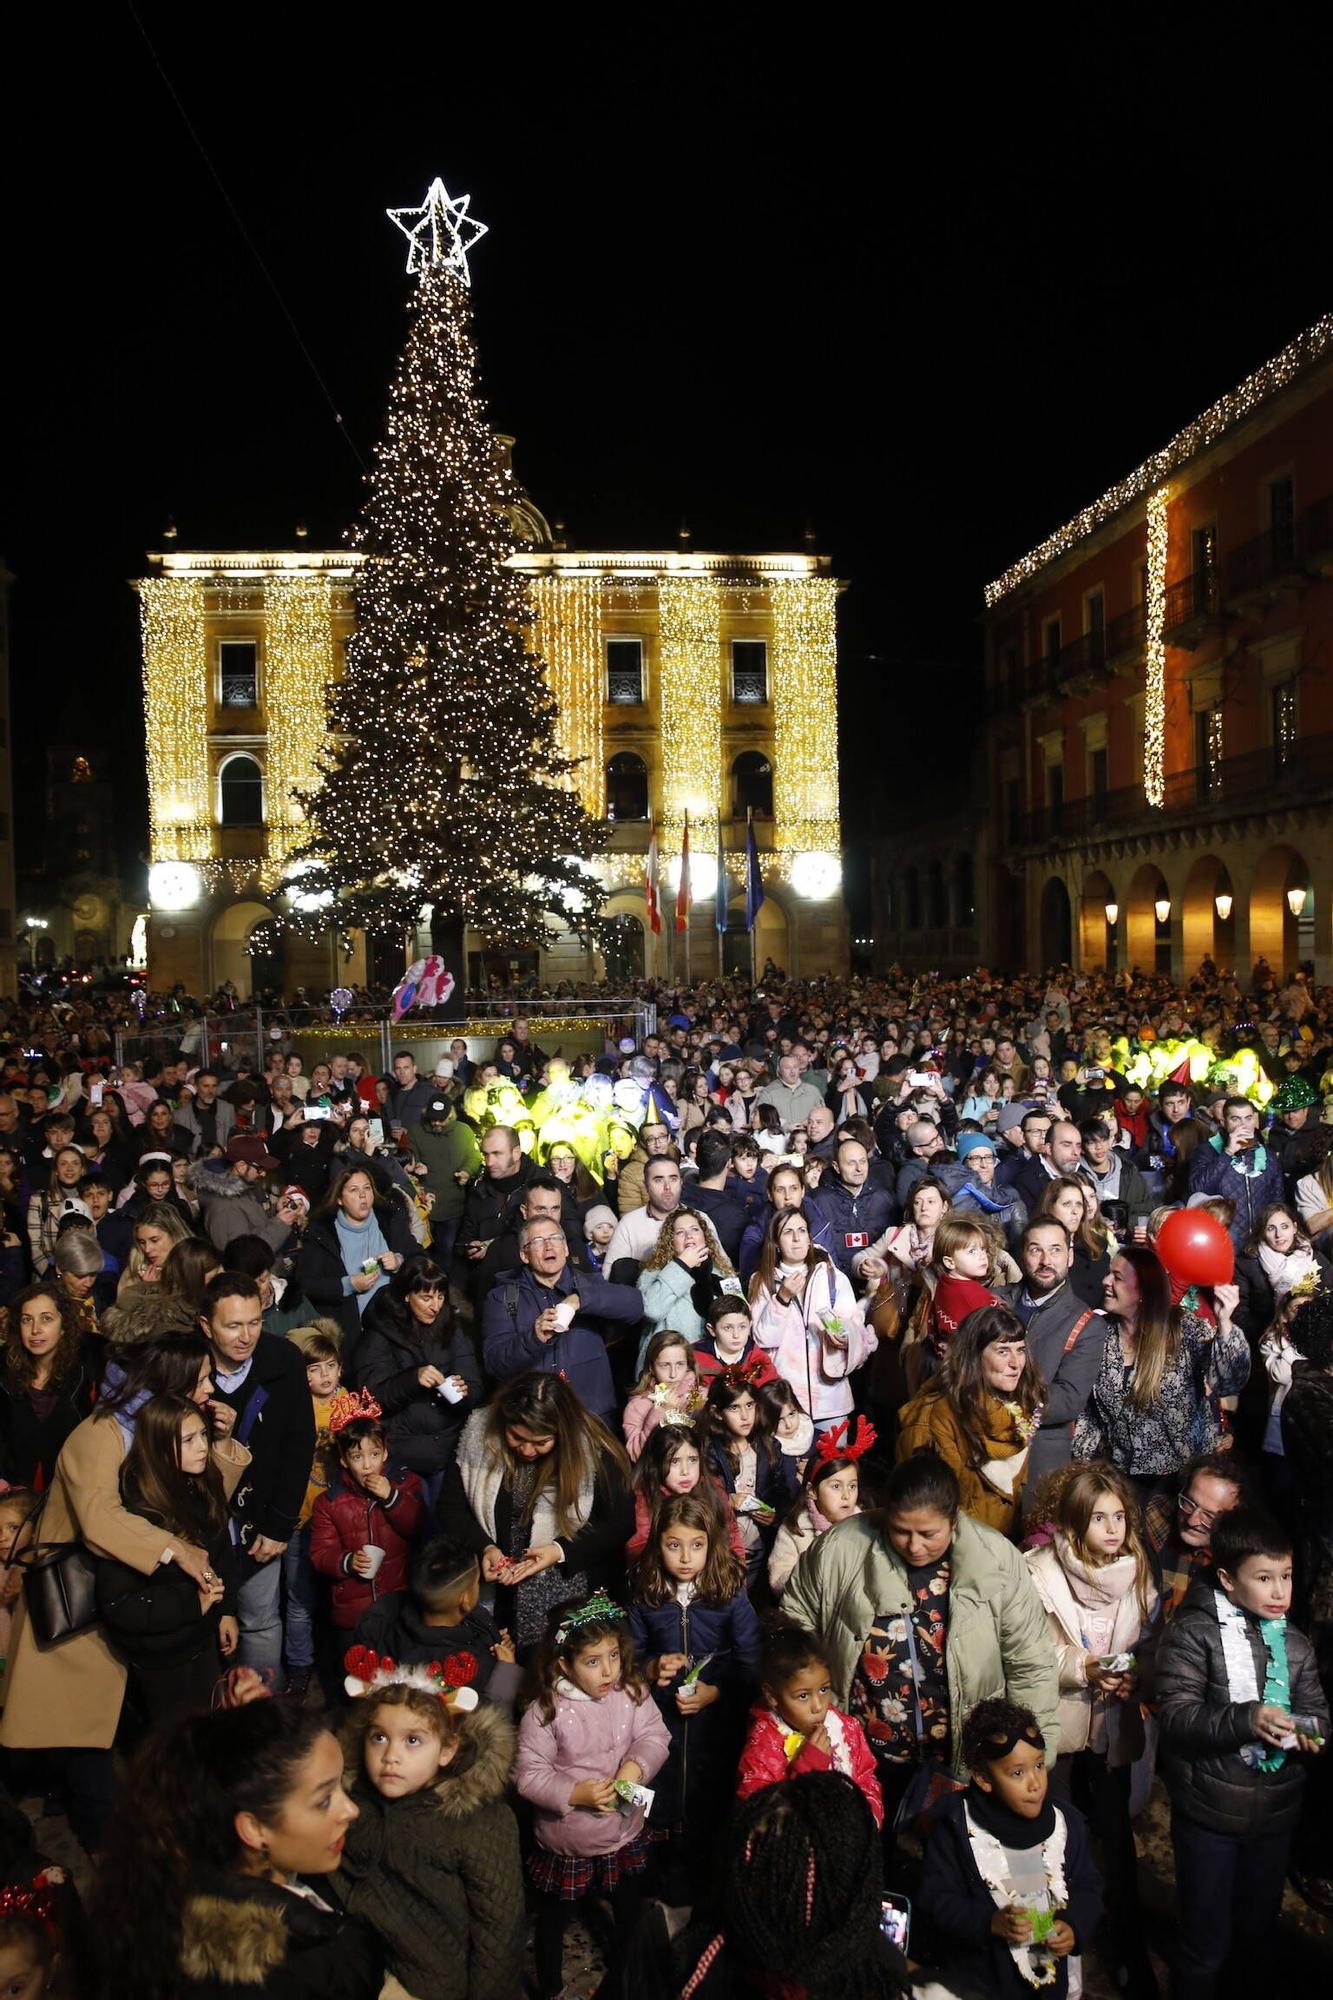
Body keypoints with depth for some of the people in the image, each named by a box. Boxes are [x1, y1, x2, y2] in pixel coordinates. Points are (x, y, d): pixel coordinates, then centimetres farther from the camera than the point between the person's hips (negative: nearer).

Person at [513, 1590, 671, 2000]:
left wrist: (637, 1764, -28)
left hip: (624, 1834, 3)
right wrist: (574, 1795, -28)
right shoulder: (545, 1712, -23)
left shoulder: (632, 1693, -13)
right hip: (565, 1841, -3)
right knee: (552, 1919, 21)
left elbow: (654, 1735, -10)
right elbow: (528, 1775, -19)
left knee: (628, 1914, 24)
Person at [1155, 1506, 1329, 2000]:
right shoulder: (1192, 1633, -13)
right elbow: (1175, 1715, -19)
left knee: (1259, 1931, 22)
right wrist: (1245, 1720, -32)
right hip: (1208, 1813, -5)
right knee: (1205, 1943, 5)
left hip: (1276, 1812, 5)